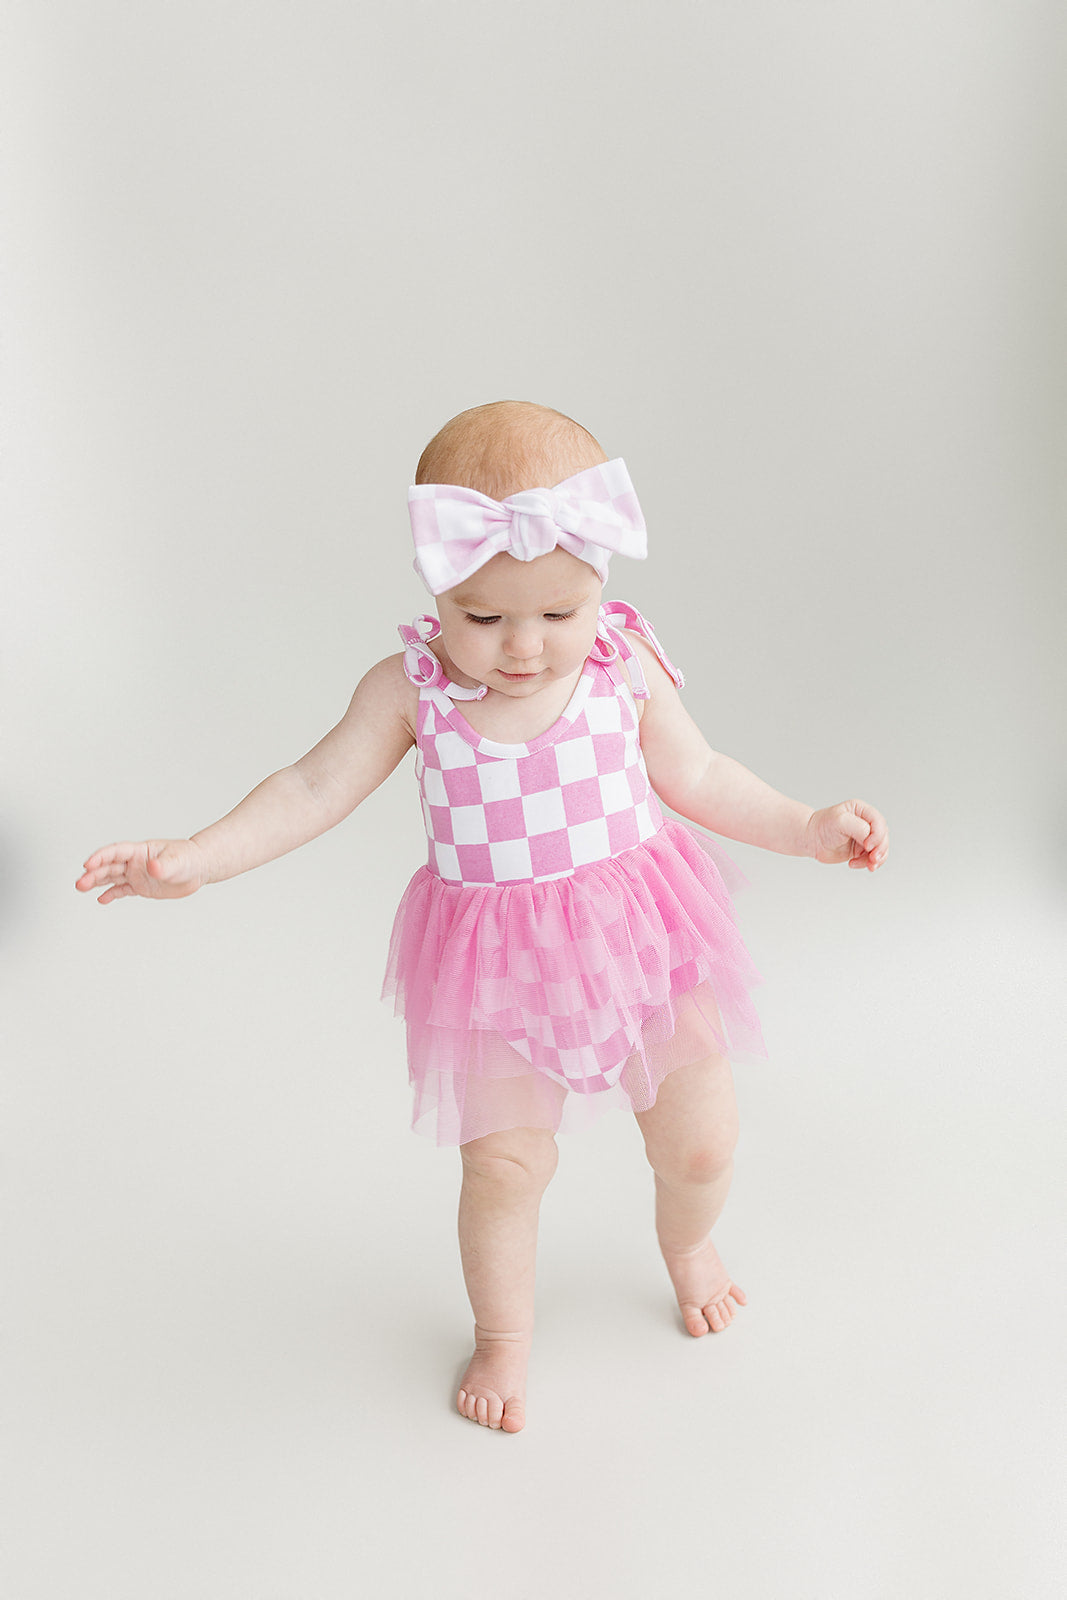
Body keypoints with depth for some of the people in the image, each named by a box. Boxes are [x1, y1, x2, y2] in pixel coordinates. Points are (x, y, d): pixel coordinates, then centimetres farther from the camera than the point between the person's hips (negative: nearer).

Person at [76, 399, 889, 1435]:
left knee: (700, 1142, 14)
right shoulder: (410, 688, -15)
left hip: (638, 933, 2)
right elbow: (313, 791, -10)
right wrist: (193, 859, -18)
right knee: (503, 1163, 6)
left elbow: (696, 779, 2)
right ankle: (503, 1335, 37)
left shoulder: (627, 667, -12)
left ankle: (687, 1247, 52)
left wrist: (807, 828, -1)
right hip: (496, 961, -1)